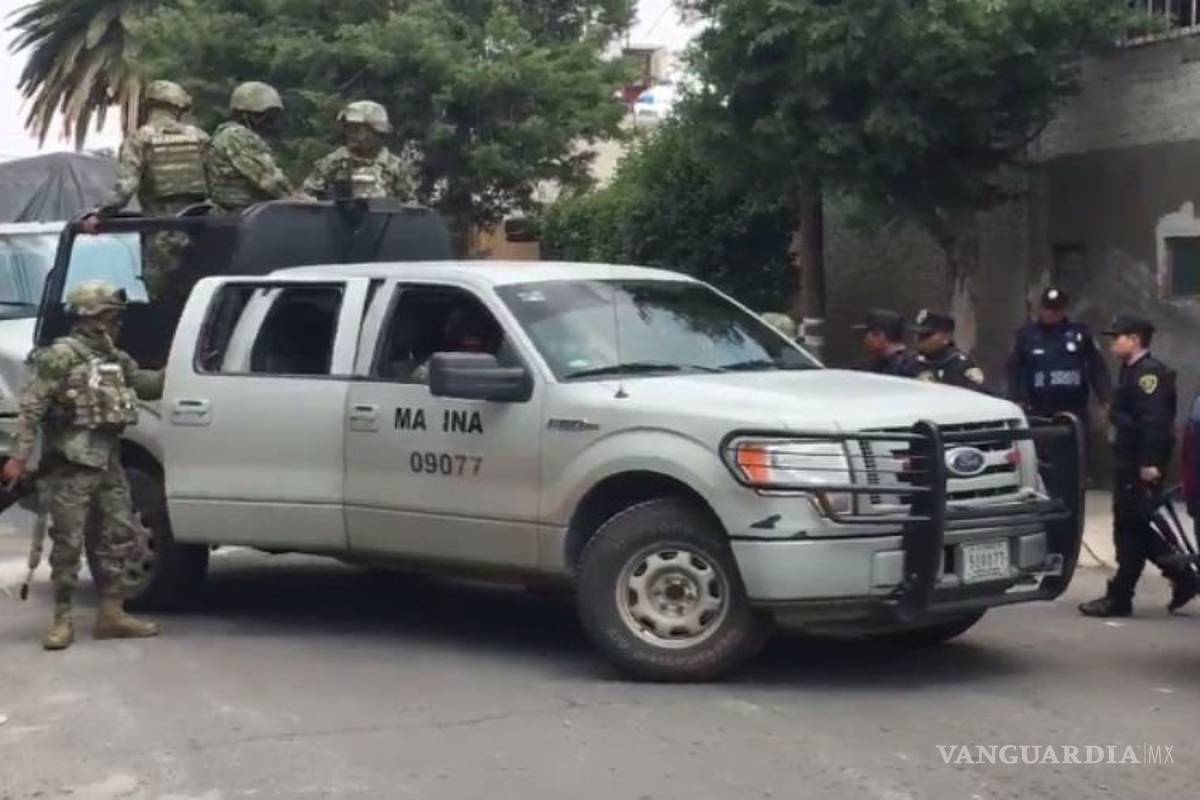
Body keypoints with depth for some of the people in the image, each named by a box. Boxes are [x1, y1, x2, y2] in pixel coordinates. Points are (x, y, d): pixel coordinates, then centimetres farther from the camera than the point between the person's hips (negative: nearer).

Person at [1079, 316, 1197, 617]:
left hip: (1141, 467, -10)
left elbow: (1154, 422, -23)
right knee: (1134, 528, 14)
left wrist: (1150, 463, -27)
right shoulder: (1131, 371, 17)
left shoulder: (1150, 373, -15)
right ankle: (1182, 578, 20)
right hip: (1130, 464, 10)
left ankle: (1119, 599, 2)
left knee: (1131, 530, -4)